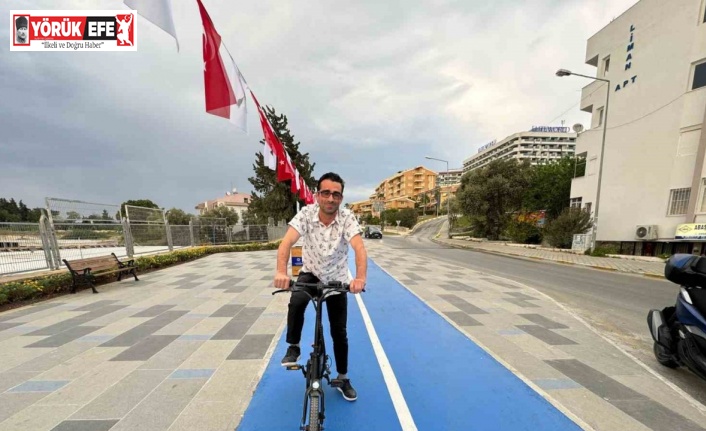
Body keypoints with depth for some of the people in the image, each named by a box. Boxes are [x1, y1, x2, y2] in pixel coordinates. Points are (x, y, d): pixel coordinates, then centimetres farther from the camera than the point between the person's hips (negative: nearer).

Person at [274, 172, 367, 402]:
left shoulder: (347, 217, -23)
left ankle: (343, 379, 31)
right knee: (296, 302, -31)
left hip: (337, 279, 0)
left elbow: (359, 248, -36)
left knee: (339, 333, 6)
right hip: (310, 273, 0)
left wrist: (360, 277, -52)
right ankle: (293, 348, -1)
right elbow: (287, 242, -32)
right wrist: (281, 272, -48)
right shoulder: (306, 213, -20)